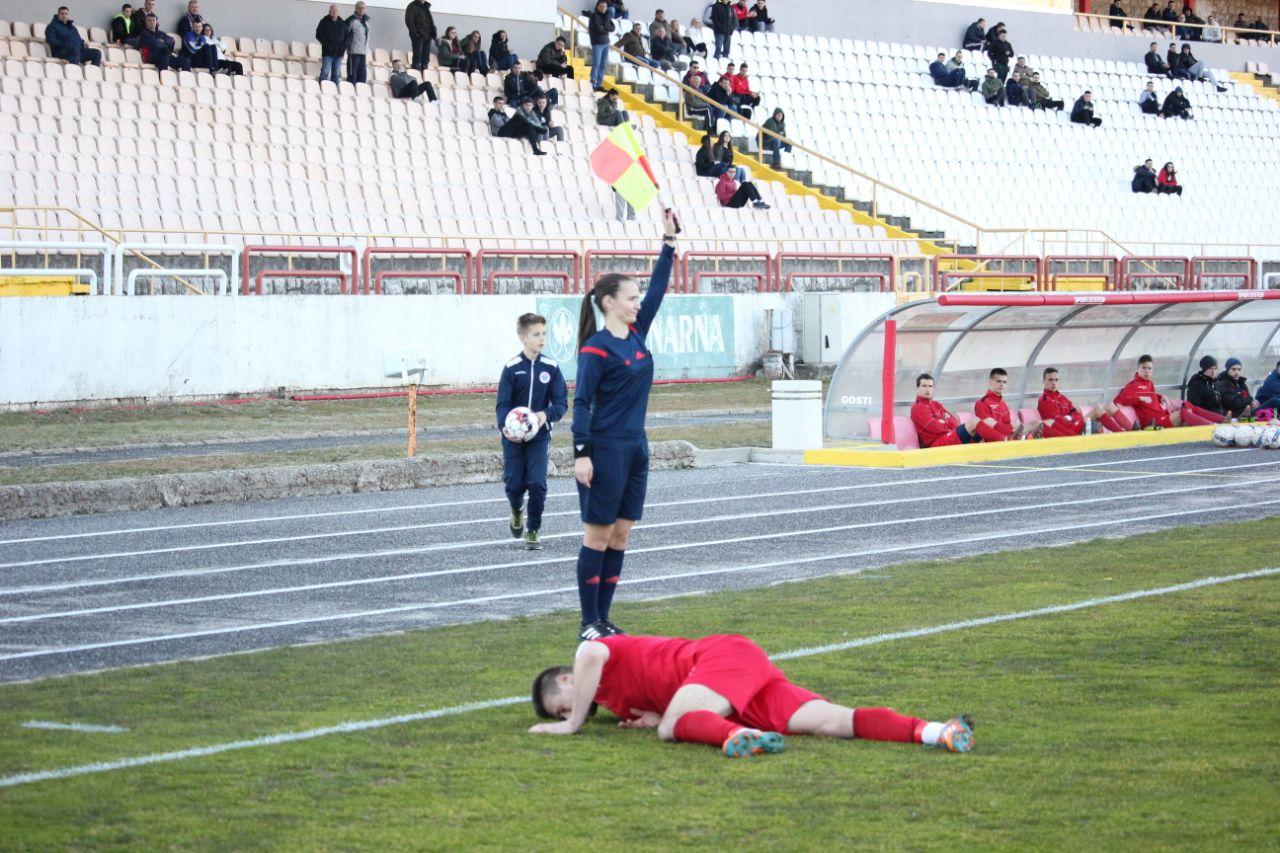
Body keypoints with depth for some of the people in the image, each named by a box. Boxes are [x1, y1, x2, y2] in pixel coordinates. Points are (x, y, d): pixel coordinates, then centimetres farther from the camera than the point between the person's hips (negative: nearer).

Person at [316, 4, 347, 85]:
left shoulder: (342, 23, 10)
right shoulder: (324, 22, 2)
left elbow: (347, 36, 13)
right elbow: (319, 35, -1)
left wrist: (344, 47, -3)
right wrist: (326, 45, -11)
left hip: (339, 53, 3)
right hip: (328, 52, -3)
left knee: (335, 73, 6)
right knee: (325, 72, -9)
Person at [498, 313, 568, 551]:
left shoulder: (551, 367, -3)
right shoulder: (512, 368, -7)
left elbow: (561, 402, -2)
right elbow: (503, 404, -8)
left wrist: (547, 414, -23)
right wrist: (504, 426, -26)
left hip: (539, 435, 0)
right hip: (513, 436, 0)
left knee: (537, 484, -9)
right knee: (514, 484, 2)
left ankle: (533, 531, 7)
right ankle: (517, 511, 37)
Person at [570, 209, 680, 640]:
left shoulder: (636, 335, 9)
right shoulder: (596, 348, -12)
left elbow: (658, 288, 15)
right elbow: (582, 402, -13)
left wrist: (669, 241, 12)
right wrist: (582, 454, -19)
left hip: (635, 449, 8)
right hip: (605, 450, -8)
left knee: (620, 537, 8)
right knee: (598, 536, -2)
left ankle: (603, 620, 14)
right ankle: (589, 624, 3)